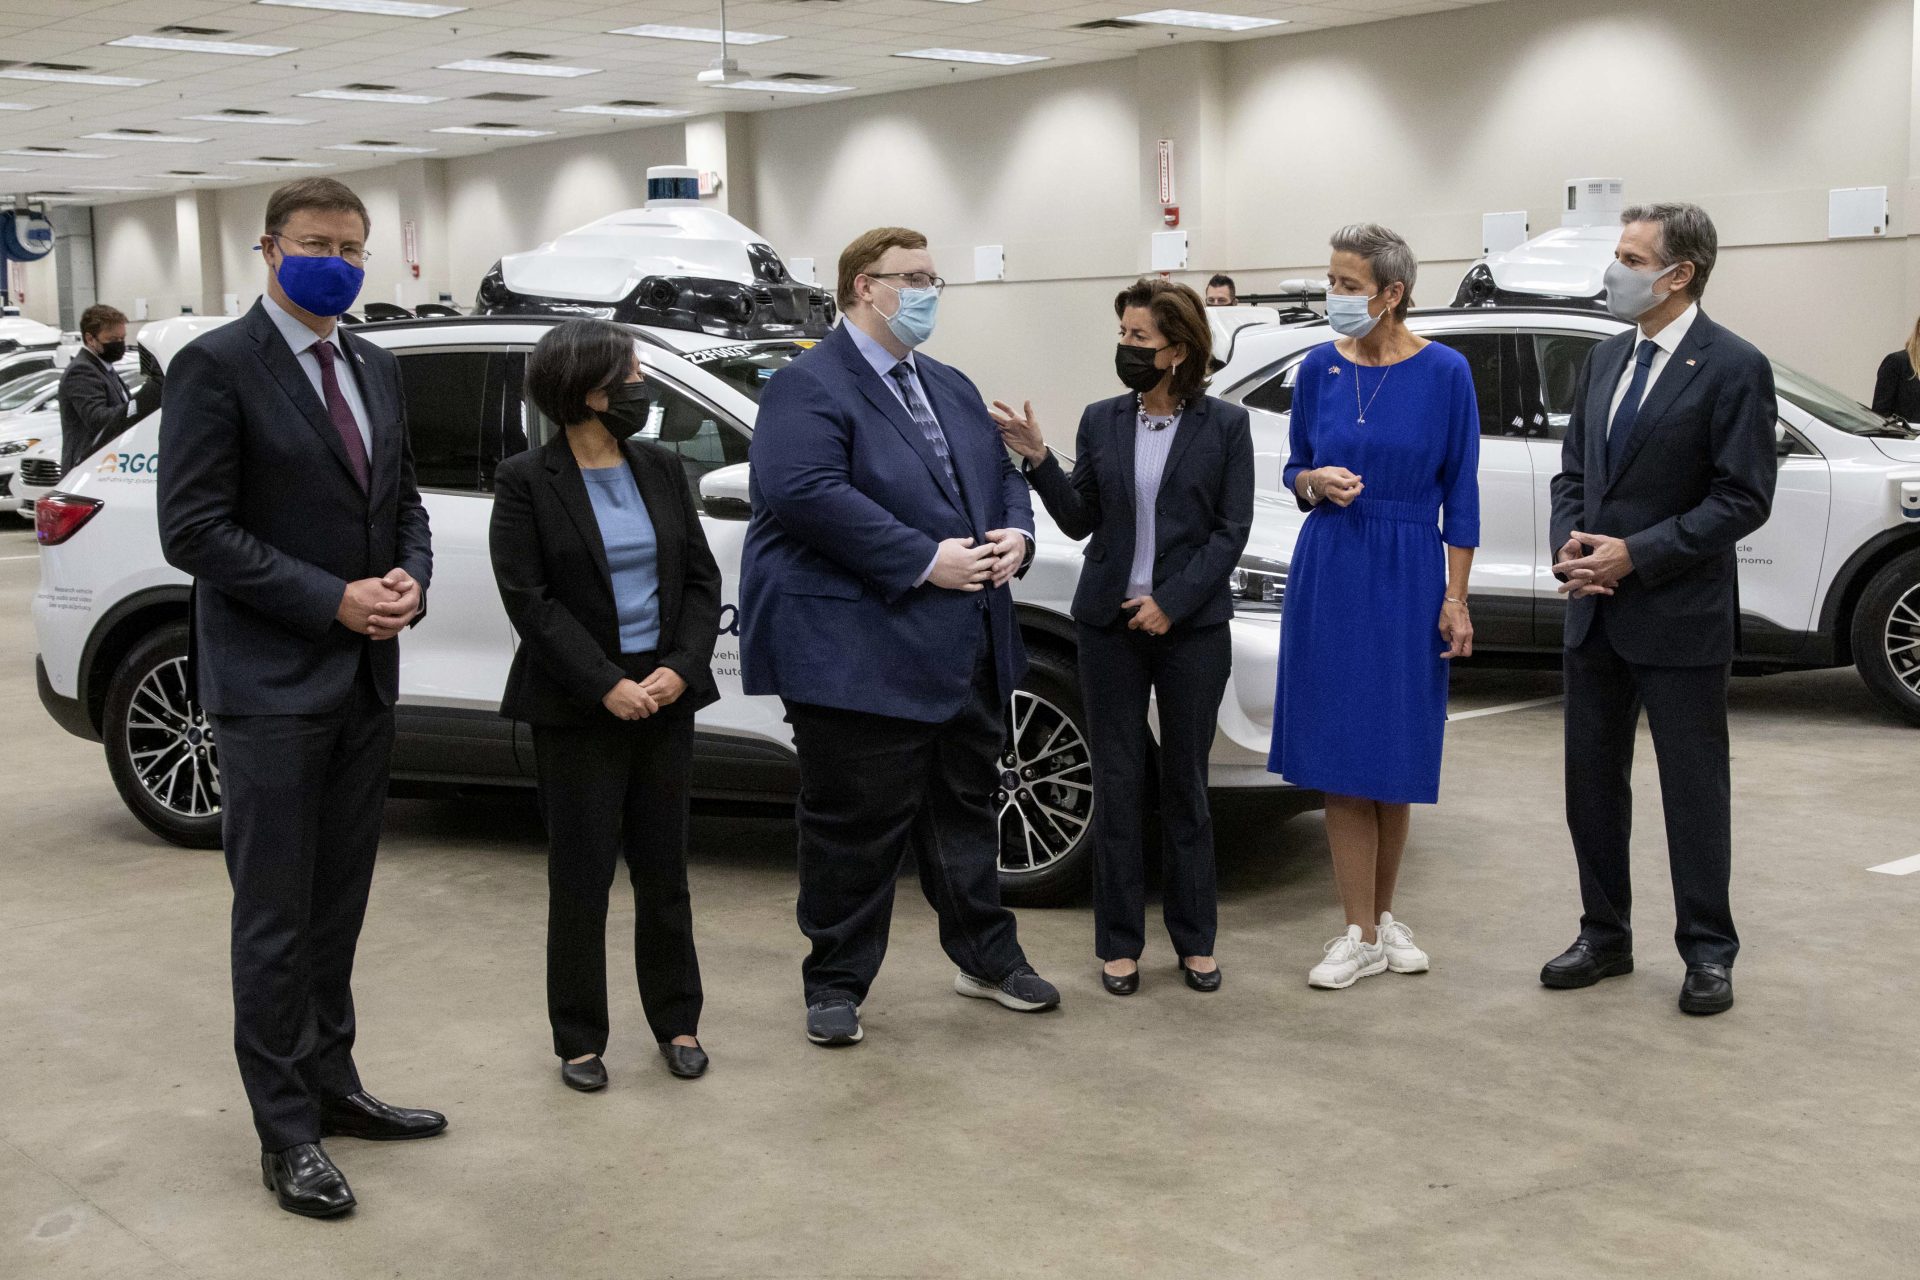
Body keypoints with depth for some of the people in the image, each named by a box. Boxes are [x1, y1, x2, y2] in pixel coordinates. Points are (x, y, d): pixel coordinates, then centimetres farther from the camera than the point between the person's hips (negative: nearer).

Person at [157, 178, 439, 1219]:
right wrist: (335, 600, -18)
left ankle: (330, 1086, 27)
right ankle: (288, 1133, 11)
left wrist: (410, 578, -4)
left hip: (365, 682, 7)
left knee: (337, 908, 15)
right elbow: (194, 529, -15)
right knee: (276, 920, 2)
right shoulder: (217, 366, -9)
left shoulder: (375, 369, 12)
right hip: (270, 687, -6)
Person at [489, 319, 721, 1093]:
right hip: (577, 708, -4)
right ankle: (580, 1038, 16)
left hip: (664, 696, 4)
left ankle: (677, 1023, 23)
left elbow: (701, 577, 7)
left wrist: (680, 668, -8)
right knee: (581, 877, 4)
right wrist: (607, 685, -16)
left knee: (664, 868, 11)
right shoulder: (526, 481, -6)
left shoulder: (659, 470, 7)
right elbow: (528, 599, -11)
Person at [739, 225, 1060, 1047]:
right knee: (858, 823, 0)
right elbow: (803, 492, -23)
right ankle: (836, 982, 14)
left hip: (966, 648, 8)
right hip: (859, 654, -8)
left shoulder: (952, 388, 19)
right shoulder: (809, 387, -9)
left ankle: (986, 956, 31)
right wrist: (923, 561, -24)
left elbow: (1001, 473, 23)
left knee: (966, 806, 18)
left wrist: (1016, 534, -1)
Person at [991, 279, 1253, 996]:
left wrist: (1172, 603, -12)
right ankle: (1119, 943, 13)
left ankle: (1195, 941, 19)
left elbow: (1232, 530, -4)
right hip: (1110, 625, 2)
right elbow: (1080, 521, 6)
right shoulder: (1101, 421, 6)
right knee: (1117, 784, 4)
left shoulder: (1225, 425, -1)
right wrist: (1038, 460, -8)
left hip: (1193, 625, -2)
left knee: (1186, 785, 7)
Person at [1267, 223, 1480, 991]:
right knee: (1341, 757, 1)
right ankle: (1362, 937, 8)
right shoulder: (1320, 367, 1)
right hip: (1329, 571, 2)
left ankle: (1384, 916, 25)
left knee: (1397, 755, 7)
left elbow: (1460, 492, -2)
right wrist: (1315, 482, -12)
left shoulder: (1444, 372, -6)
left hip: (1408, 576, -2)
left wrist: (1456, 598, -5)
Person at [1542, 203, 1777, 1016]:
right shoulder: (1605, 360, 10)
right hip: (1595, 613, 7)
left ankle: (1708, 952, 15)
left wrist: (1635, 554, -18)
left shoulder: (1733, 368, -10)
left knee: (1694, 788, 4)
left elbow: (1743, 499, -15)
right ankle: (1605, 936, 26)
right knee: (1592, 781, 12)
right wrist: (1570, 545, -5)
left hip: (1680, 617, -6)